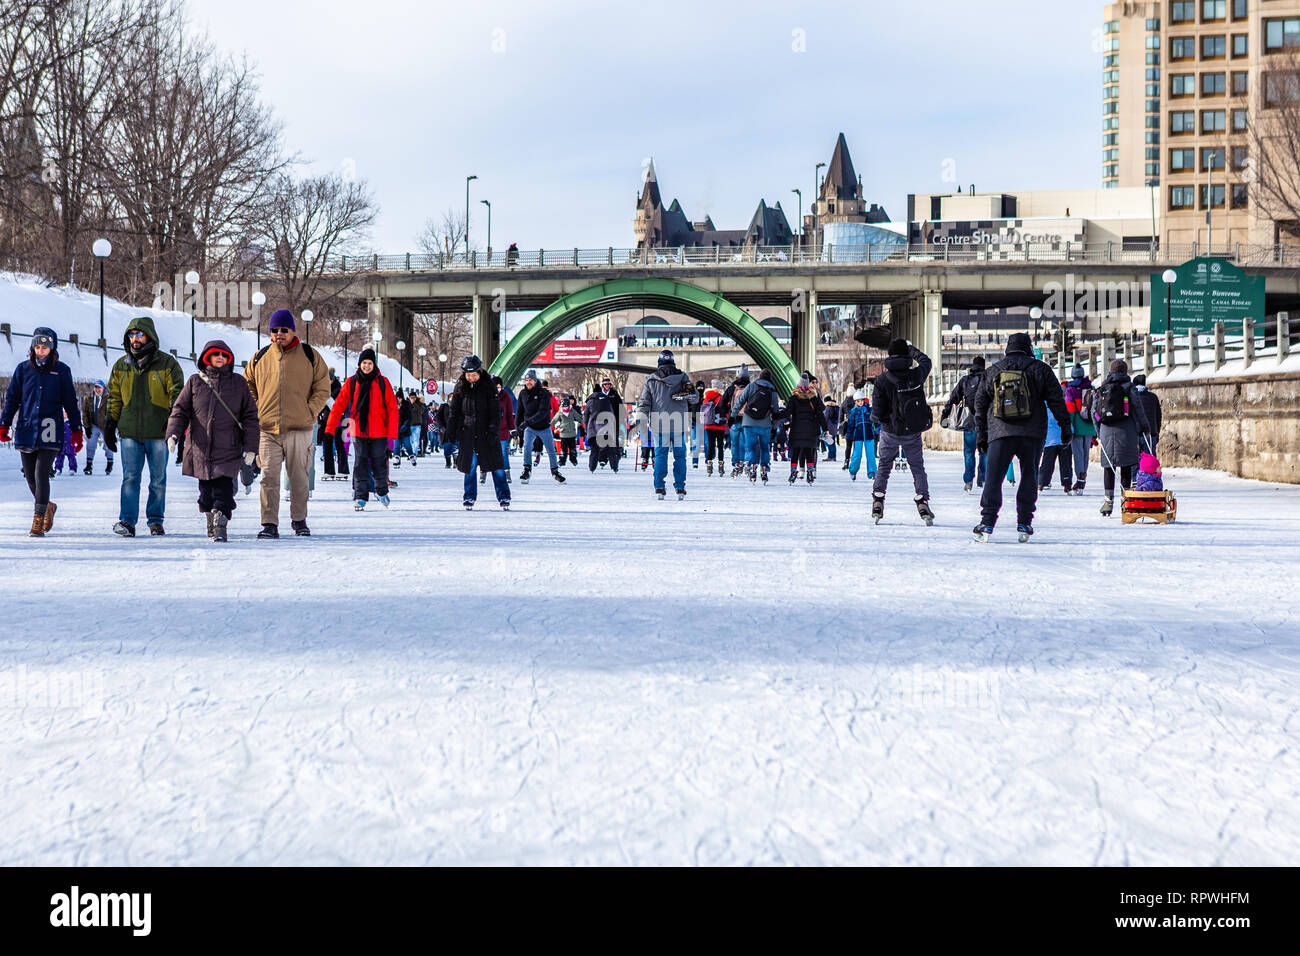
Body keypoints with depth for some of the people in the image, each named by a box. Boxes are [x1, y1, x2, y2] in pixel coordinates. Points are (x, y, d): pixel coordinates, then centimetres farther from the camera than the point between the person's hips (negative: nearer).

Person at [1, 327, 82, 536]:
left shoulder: (62, 371, 4)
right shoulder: (23, 370, 8)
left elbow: (70, 403, 9)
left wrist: (76, 431, 7)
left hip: (50, 433, -3)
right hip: (26, 431, 3)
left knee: (41, 474, -14)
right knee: (30, 477, 8)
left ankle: (38, 521, -8)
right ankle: (47, 507, 33)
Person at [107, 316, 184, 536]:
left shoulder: (167, 364, 2)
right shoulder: (121, 366, 11)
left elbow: (177, 394, 0)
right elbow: (114, 397, 16)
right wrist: (111, 425, 10)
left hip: (158, 432, -2)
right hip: (129, 431, 2)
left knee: (158, 479, 5)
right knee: (130, 477, -5)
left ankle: (155, 520, 15)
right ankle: (127, 521, -7)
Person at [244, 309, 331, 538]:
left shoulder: (310, 357, 4)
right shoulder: (260, 358, 8)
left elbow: (323, 388, 7)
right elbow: (247, 387, 19)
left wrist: (309, 412, -4)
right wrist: (254, 413, 7)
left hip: (299, 429, -1)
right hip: (268, 429, 1)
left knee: (299, 478, 6)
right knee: (269, 477, -4)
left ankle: (299, 521, 19)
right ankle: (269, 524, -1)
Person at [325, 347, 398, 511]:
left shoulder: (382, 383, 1)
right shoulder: (352, 383, 4)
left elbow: (392, 408, 0)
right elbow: (339, 405, 1)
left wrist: (392, 432, -7)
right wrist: (330, 428, -7)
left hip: (379, 432, -1)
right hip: (358, 430, 1)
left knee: (378, 462, 4)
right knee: (360, 463, 0)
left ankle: (381, 491, 26)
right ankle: (360, 496, 5)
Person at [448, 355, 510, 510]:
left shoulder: (488, 387, -3)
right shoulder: (460, 388, 4)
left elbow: (495, 412, -4)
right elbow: (453, 412, 9)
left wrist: (493, 432, -13)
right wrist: (450, 432, 6)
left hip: (486, 432, -2)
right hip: (467, 432, 2)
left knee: (496, 465, -2)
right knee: (469, 465, 3)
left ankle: (504, 497, 5)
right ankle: (470, 497, 15)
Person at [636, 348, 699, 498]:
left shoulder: (651, 380, 4)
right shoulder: (682, 378, 2)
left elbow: (644, 402, 1)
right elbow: (695, 398, 6)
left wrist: (641, 422, 3)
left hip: (659, 424, 0)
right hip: (679, 424, 0)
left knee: (660, 454, 6)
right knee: (680, 455, 7)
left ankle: (659, 487, 1)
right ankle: (680, 488, 5)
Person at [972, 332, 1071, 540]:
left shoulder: (993, 370, 11)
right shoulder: (1039, 369, 4)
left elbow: (981, 402, 14)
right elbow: (1056, 399, 2)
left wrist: (981, 433, 20)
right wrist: (1065, 426, 8)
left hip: (1000, 433, 1)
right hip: (1032, 434, -1)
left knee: (993, 478, 3)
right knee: (1029, 477, 8)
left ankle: (987, 522, -5)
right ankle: (1024, 522, 3)